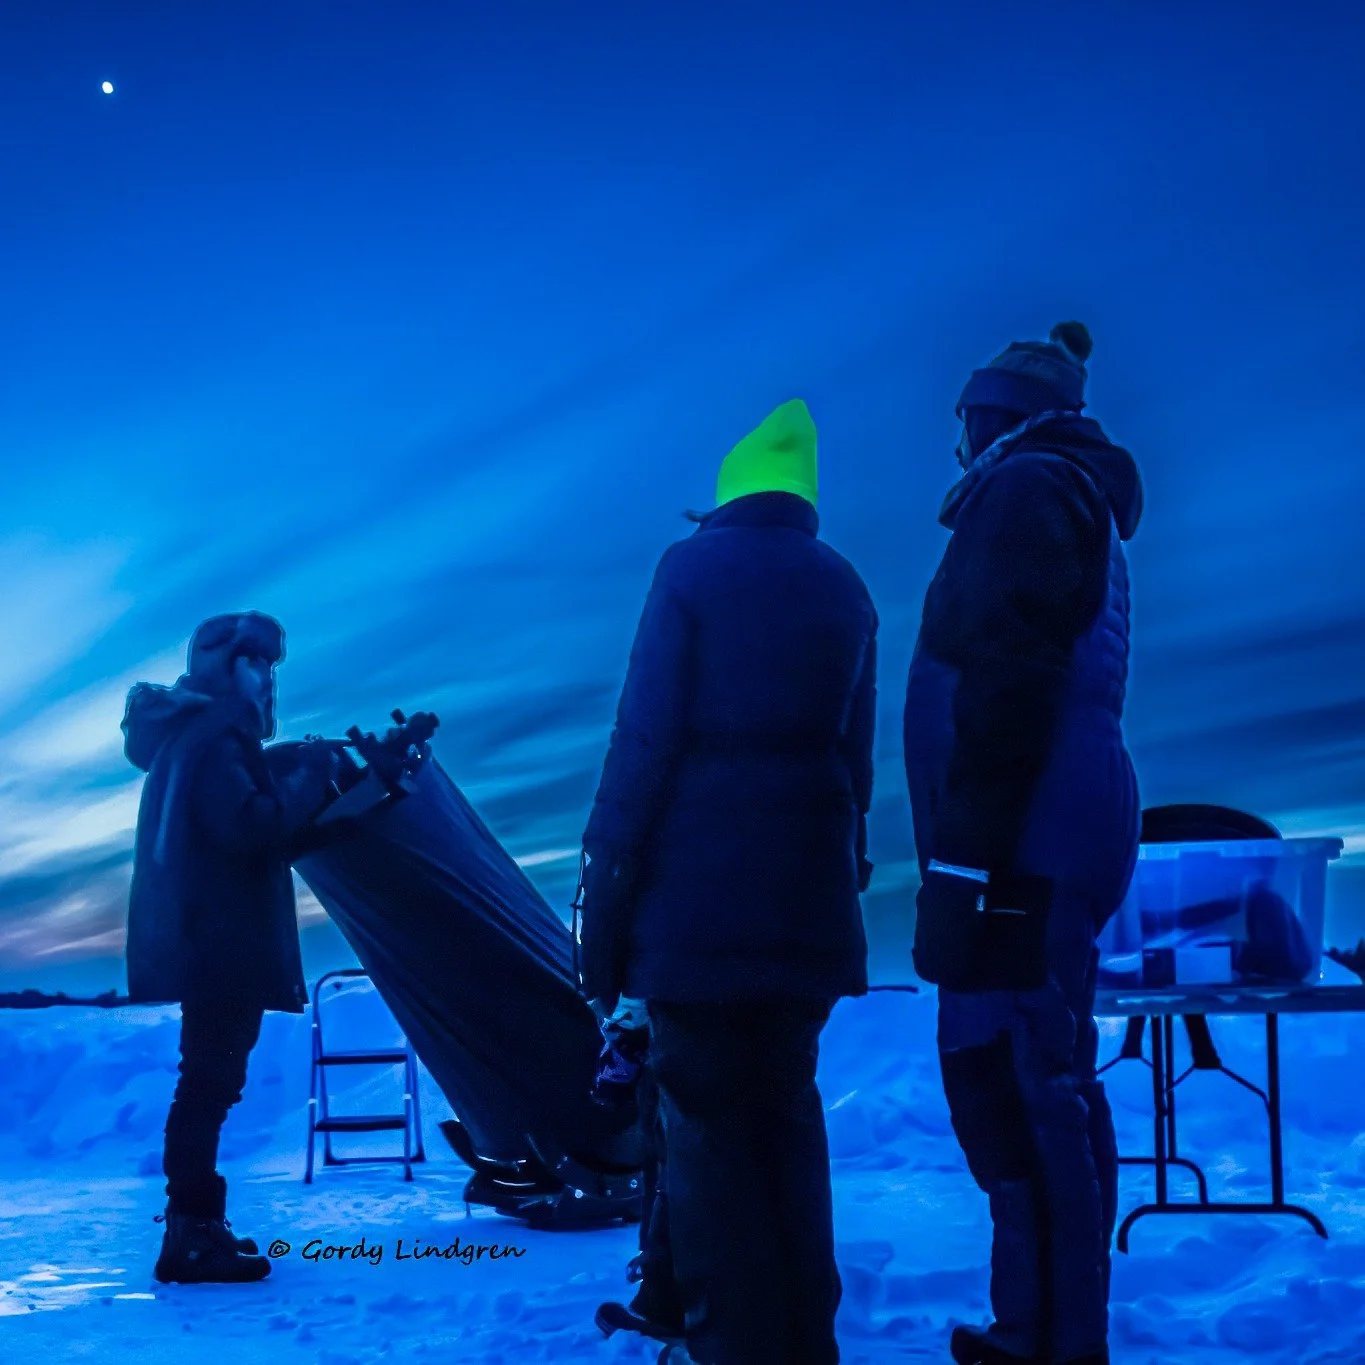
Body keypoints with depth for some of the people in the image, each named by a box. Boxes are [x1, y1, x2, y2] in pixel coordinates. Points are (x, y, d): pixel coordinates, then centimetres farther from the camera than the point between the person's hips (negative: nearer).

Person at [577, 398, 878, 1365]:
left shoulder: (692, 571, -3)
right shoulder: (844, 589, 11)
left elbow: (645, 738, -8)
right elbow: (857, 756, 12)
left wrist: (605, 896, -6)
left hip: (696, 892, -5)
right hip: (808, 896, 5)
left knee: (708, 1124, -2)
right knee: (787, 1113, 14)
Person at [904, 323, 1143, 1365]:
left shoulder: (1025, 490, -8)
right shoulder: (1082, 499, 22)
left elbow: (1003, 689, -19)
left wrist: (962, 857, -22)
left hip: (1023, 844, -10)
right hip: (1064, 839, 10)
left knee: (1010, 1089, -12)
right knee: (1048, 1087, 13)